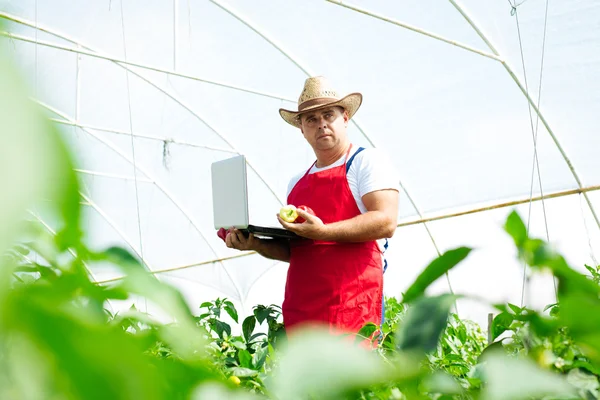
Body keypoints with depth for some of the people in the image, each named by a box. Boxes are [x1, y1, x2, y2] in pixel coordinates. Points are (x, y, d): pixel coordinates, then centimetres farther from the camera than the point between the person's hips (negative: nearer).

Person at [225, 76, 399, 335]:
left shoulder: (367, 162, 3)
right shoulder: (297, 183, 22)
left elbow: (386, 222, -12)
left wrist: (322, 232, -20)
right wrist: (257, 244, 5)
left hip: (351, 302, -6)